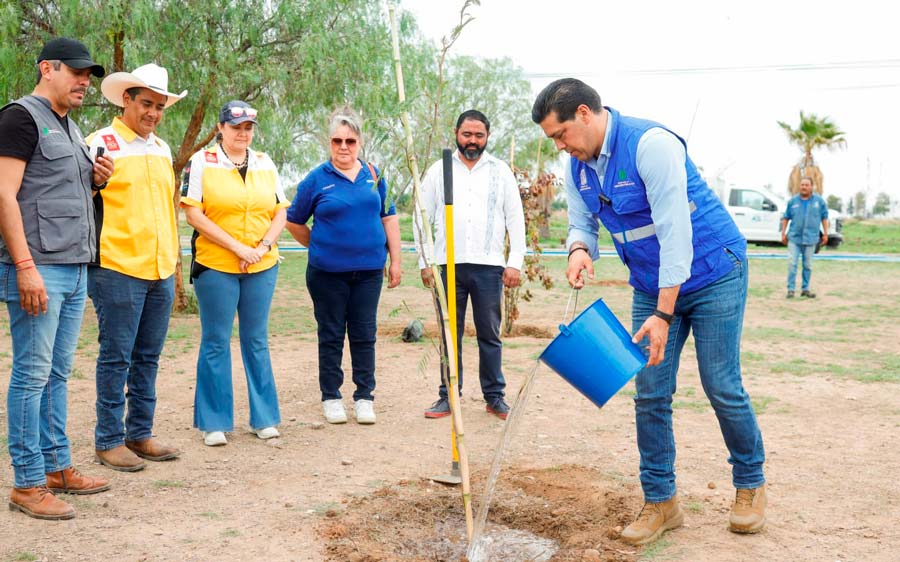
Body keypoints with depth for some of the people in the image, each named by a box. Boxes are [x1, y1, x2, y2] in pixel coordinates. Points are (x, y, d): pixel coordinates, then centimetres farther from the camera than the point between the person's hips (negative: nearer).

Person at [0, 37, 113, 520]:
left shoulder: (71, 128, 20)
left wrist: (95, 180, 6)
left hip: (75, 269, 8)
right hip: (39, 269, -8)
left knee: (58, 373, 13)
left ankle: (57, 466, 21)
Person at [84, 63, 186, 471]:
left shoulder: (161, 149, 16)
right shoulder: (101, 144, -5)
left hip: (161, 269, 7)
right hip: (119, 268, -6)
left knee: (148, 357, 12)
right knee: (116, 358, 0)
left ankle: (140, 434, 22)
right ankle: (108, 440, 11)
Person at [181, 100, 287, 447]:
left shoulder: (265, 165, 12)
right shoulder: (202, 162, -1)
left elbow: (280, 212, 11)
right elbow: (193, 214, -9)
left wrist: (262, 247, -7)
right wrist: (237, 247, -13)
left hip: (262, 267, 4)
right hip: (215, 266, -4)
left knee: (257, 341, 9)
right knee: (216, 343, 2)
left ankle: (264, 418, 18)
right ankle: (214, 423, 11)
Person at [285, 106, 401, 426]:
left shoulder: (374, 175, 6)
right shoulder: (317, 180, -2)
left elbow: (389, 218, 10)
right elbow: (294, 222, 6)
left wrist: (395, 260, 7)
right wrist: (320, 247, 10)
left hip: (369, 270, 2)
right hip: (327, 271, -2)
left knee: (364, 335, 6)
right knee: (331, 336, 6)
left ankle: (364, 397, 16)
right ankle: (331, 397, 17)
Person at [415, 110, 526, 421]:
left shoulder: (501, 171, 8)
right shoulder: (438, 171, 9)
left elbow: (516, 219, 6)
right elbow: (422, 219, 9)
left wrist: (515, 263, -2)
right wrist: (424, 263, 2)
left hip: (489, 266, 0)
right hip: (449, 265, 1)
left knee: (490, 335, 6)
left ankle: (495, 396, 15)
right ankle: (448, 395, 14)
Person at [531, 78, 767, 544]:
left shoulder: (651, 144, -24)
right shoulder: (577, 169, 0)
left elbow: (675, 232, -27)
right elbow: (581, 225, 9)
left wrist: (664, 315, -28)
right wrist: (579, 249, -18)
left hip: (712, 274, -6)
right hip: (651, 285, 7)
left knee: (722, 387, 0)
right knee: (650, 394, 2)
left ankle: (750, 484, 23)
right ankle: (660, 501, 13)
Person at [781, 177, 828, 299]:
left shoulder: (819, 201, 2)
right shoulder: (793, 201, 2)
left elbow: (824, 217, 7)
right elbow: (786, 218, 8)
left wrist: (825, 234, 3)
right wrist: (783, 233, 5)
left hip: (810, 238, 1)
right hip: (794, 238, 0)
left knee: (808, 265, 8)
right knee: (792, 263, -7)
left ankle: (805, 289, 18)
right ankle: (790, 289, -2)